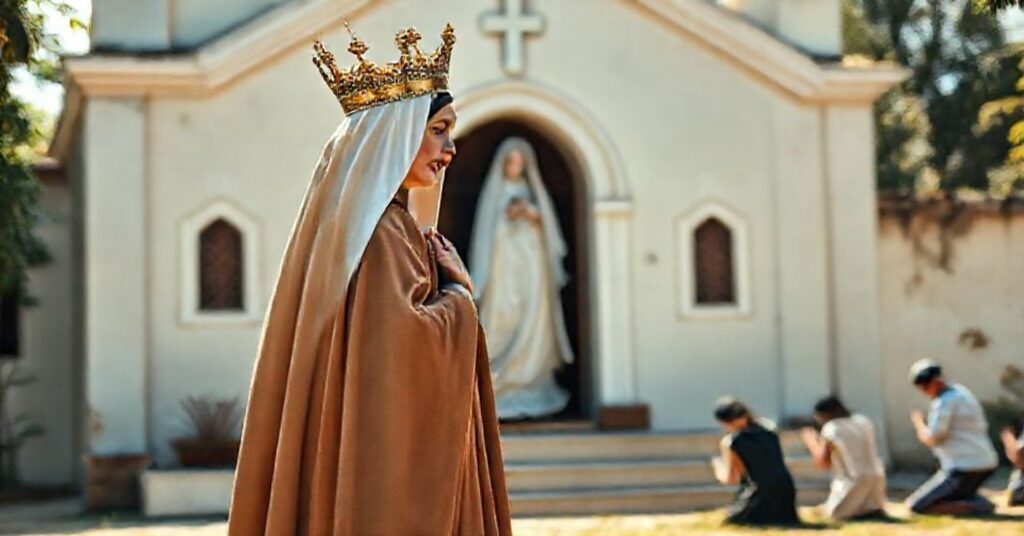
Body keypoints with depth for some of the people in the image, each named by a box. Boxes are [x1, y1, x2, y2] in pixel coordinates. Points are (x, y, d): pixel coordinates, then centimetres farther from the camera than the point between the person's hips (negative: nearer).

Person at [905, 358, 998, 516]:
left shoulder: (945, 401, -14)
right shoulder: (962, 392, 14)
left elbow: (931, 439, -17)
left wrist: (918, 422, 2)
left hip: (963, 469, -10)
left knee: (917, 506, -4)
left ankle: (975, 507, -17)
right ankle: (981, 503, 4)